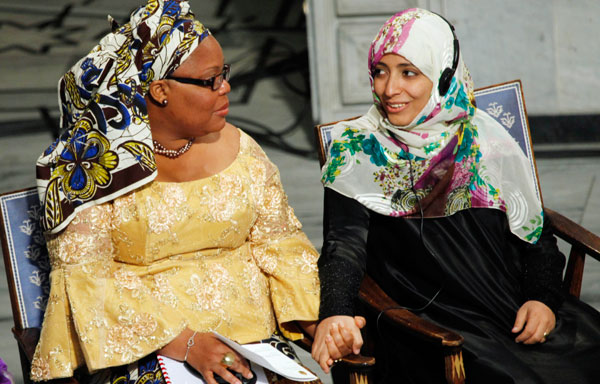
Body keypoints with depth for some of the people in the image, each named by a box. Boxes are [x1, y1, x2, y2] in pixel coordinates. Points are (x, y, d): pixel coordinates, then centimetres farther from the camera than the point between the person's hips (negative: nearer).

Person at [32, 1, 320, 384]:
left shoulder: (239, 149, 9)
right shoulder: (94, 163, -5)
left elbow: (279, 242, 12)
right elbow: (84, 276, -11)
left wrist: (320, 318, -6)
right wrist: (183, 342, -21)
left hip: (253, 337, 4)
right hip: (143, 350, -4)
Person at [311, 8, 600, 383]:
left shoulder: (484, 139, 8)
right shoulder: (357, 148, 2)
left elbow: (536, 233, 11)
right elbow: (344, 243, -10)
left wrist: (543, 298, -7)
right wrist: (334, 316, -29)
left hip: (513, 308, 3)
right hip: (426, 321, -3)